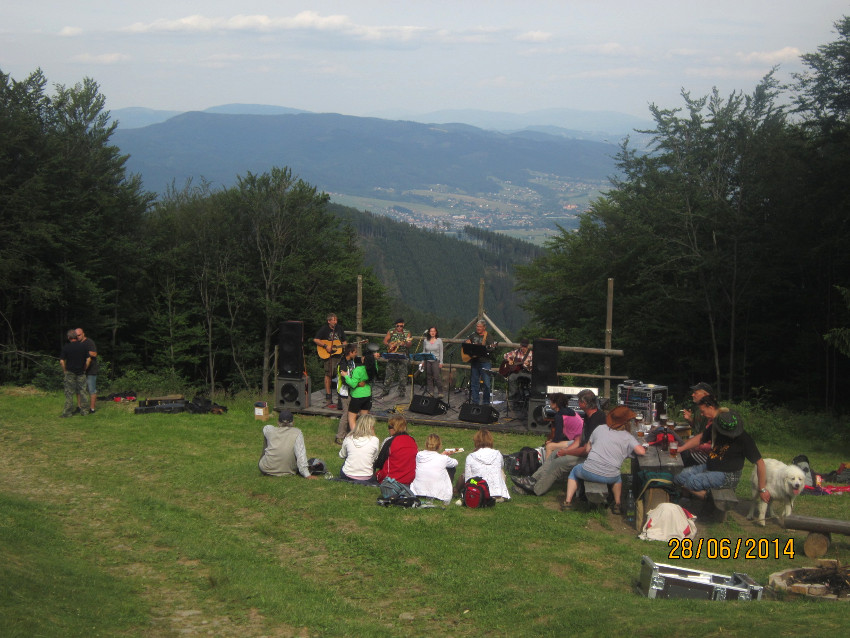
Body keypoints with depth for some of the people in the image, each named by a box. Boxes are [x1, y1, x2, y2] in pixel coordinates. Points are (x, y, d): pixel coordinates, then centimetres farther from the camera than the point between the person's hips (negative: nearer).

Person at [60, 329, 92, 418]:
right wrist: (84, 369, 8)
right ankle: (84, 410, 13)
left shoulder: (66, 347, -8)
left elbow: (62, 361, -11)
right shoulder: (83, 346, -2)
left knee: (69, 393, 3)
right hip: (81, 372, 2)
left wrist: (64, 370, 2)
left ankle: (67, 412, 4)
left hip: (70, 372, -2)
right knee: (83, 391, 9)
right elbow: (89, 359, -3)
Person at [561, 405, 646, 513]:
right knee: (618, 477, 37)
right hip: (609, 476, 0)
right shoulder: (628, 437, 1)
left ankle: (568, 501, 25)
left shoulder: (599, 429, 8)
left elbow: (587, 449, 14)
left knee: (574, 471, 33)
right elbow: (642, 451, -10)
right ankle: (617, 504, 32)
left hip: (589, 472, 0)